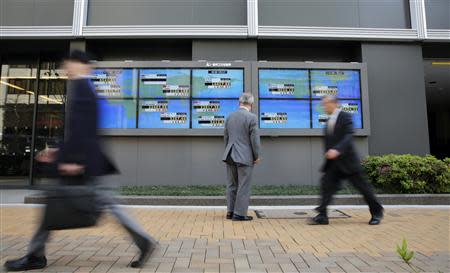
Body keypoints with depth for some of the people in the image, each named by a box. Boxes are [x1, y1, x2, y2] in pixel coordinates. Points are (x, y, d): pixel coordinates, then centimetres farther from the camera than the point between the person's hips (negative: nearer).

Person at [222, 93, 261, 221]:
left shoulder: (230, 116, 8)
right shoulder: (252, 117, -11)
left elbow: (226, 137, 12)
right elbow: (255, 139, -12)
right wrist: (256, 156, 0)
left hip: (230, 156, 6)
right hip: (245, 157, -6)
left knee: (232, 185, 15)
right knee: (243, 187, 3)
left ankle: (230, 211, 22)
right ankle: (239, 214, 9)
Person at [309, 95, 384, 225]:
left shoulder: (345, 117, -10)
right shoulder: (329, 121, 13)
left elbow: (349, 136, -22)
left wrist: (337, 150, -35)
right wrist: (328, 153, 18)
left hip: (347, 159, -6)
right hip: (333, 161, 7)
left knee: (363, 186, 5)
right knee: (326, 184, -5)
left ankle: (377, 213, 23)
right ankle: (322, 216, -3)